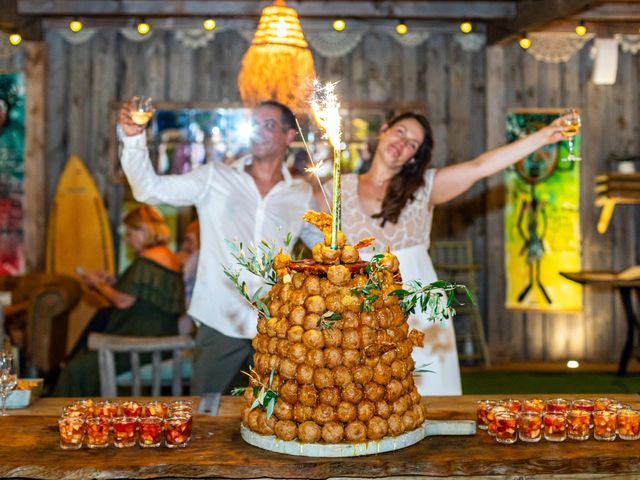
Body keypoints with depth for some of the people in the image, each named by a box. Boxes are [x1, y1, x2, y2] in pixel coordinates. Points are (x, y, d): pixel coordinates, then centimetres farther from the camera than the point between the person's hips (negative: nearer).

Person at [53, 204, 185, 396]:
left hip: (143, 342, -10)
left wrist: (98, 285, 0)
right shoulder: (172, 259, 13)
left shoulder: (146, 260, -15)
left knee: (77, 369, -5)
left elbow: (123, 302, -17)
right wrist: (113, 283, 17)